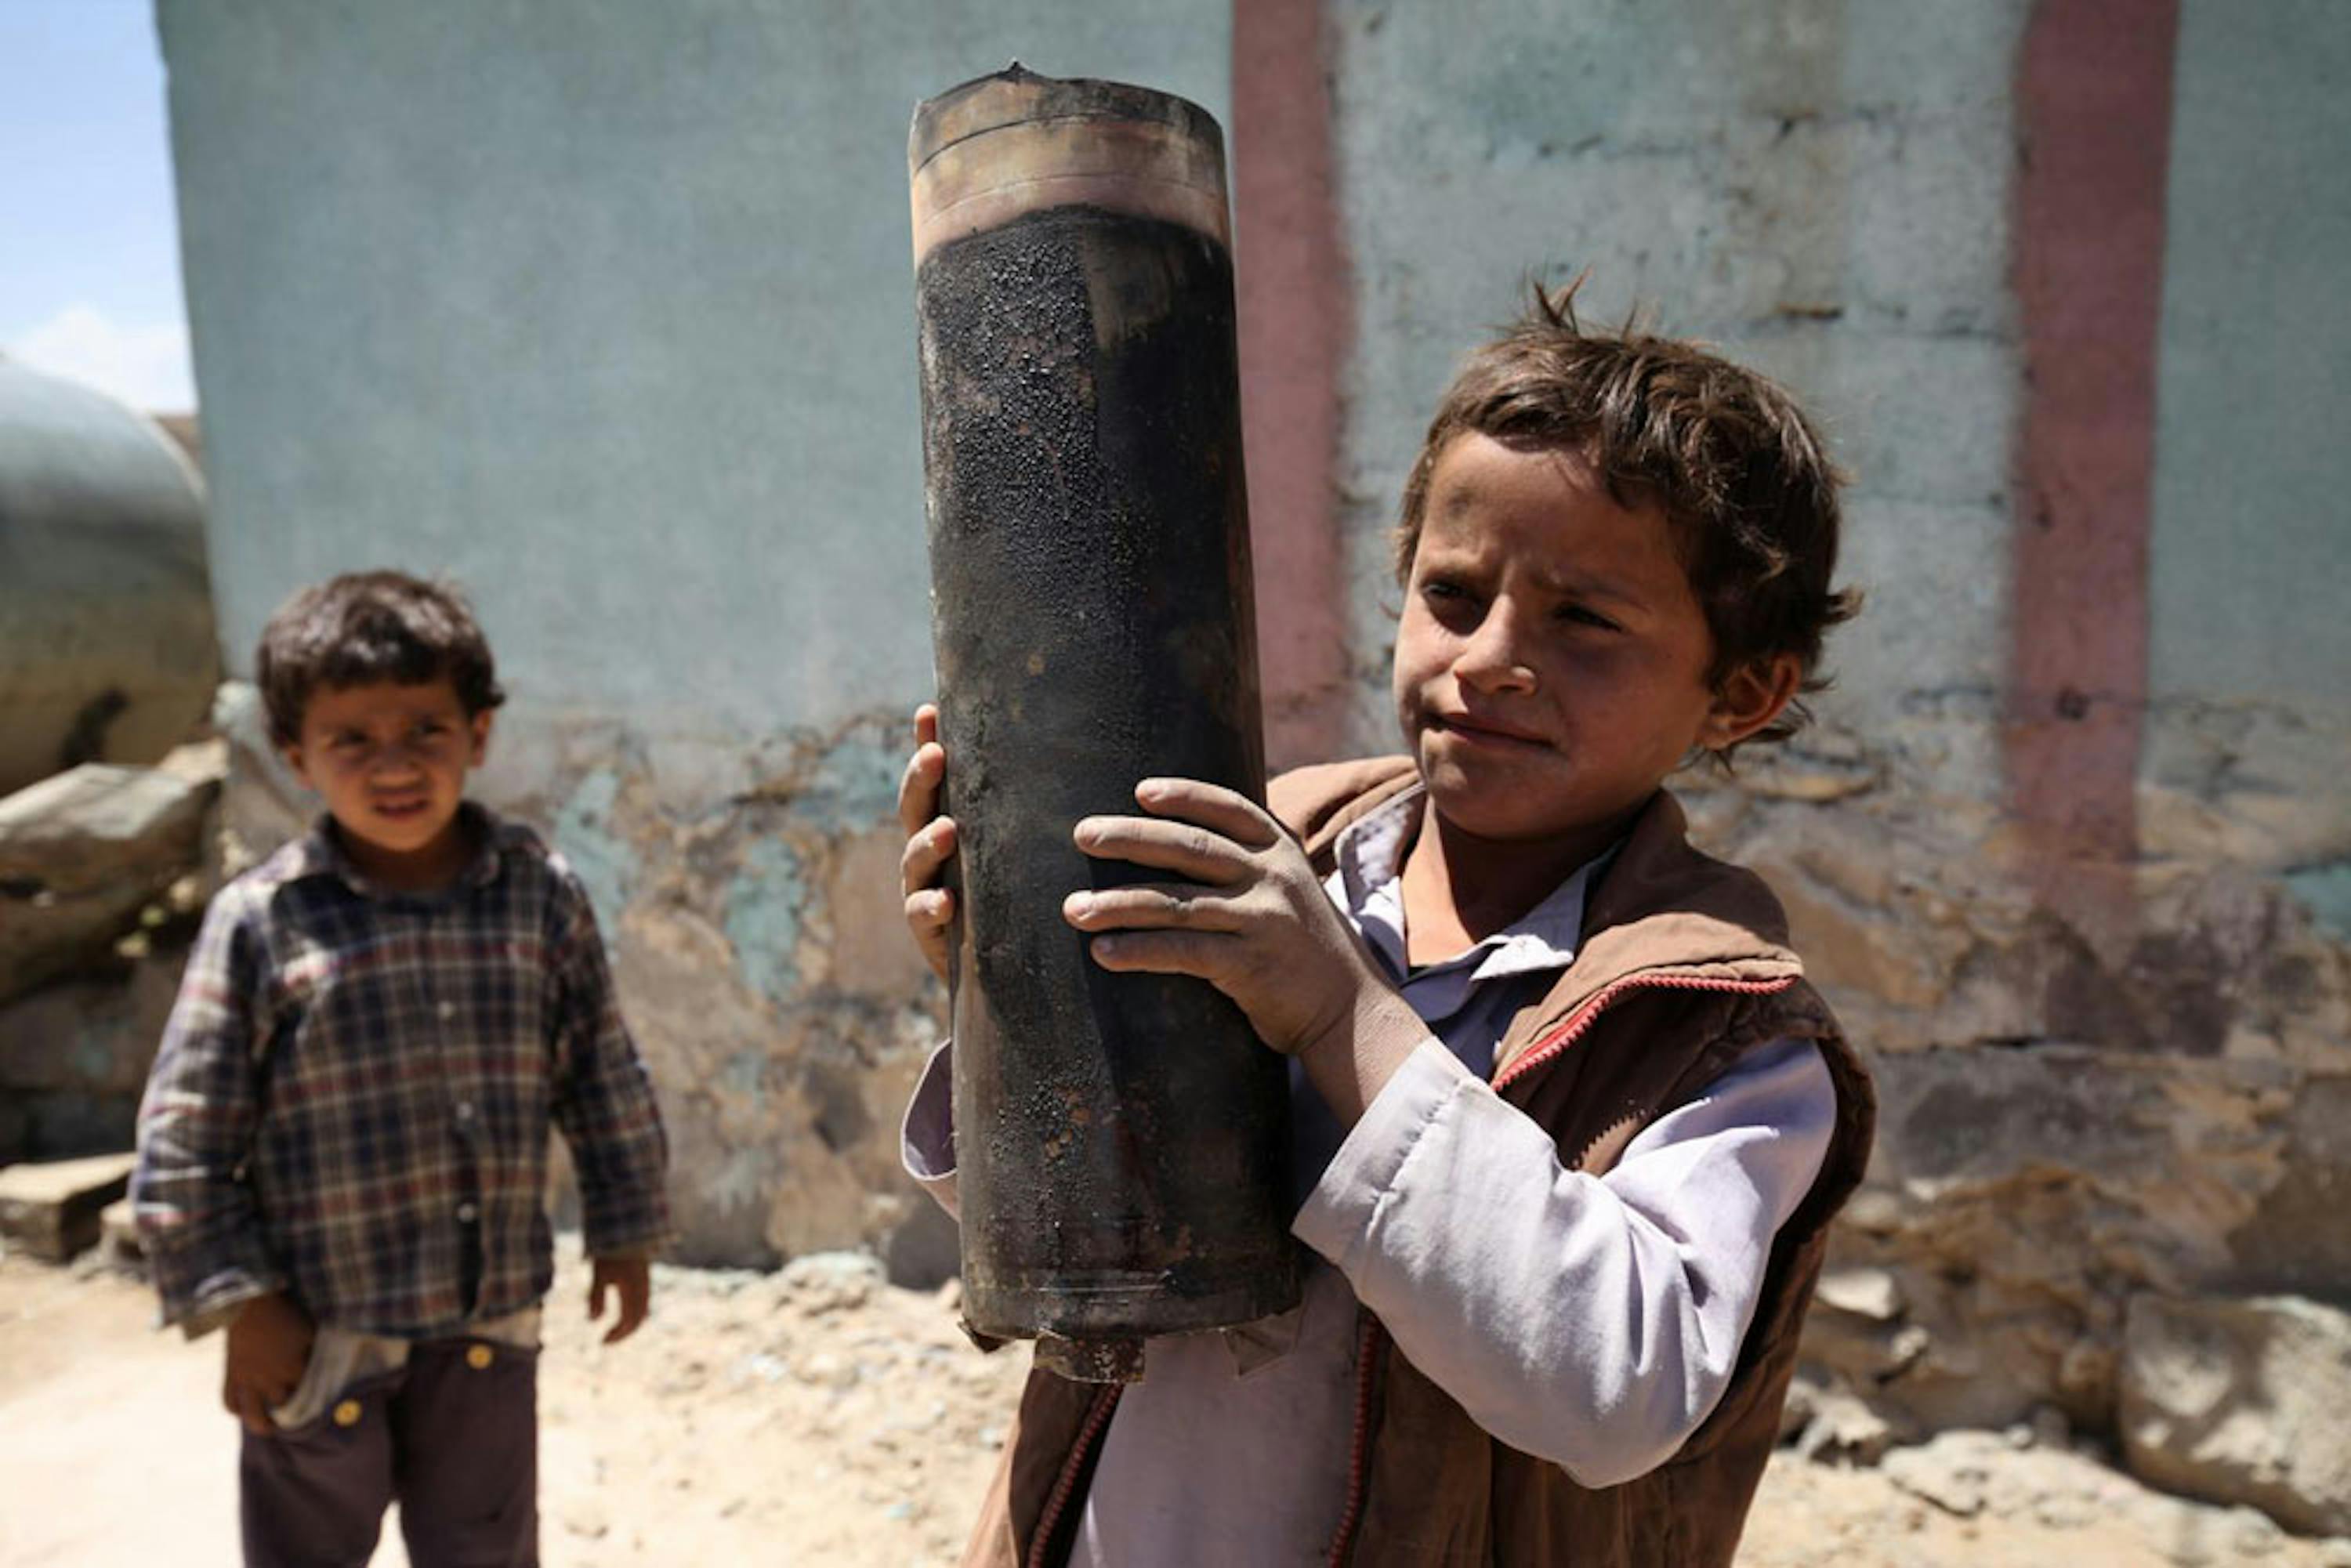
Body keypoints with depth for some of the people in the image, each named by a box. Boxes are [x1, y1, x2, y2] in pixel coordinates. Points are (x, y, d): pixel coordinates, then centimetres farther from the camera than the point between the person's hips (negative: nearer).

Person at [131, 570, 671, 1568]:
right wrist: (238, 1303, -8)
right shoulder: (258, 922, -13)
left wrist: (627, 1232, 6)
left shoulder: (543, 894, -6)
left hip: (491, 1318, 2)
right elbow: (184, 1136, -7)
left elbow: (604, 1079, 2)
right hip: (320, 1328, -1)